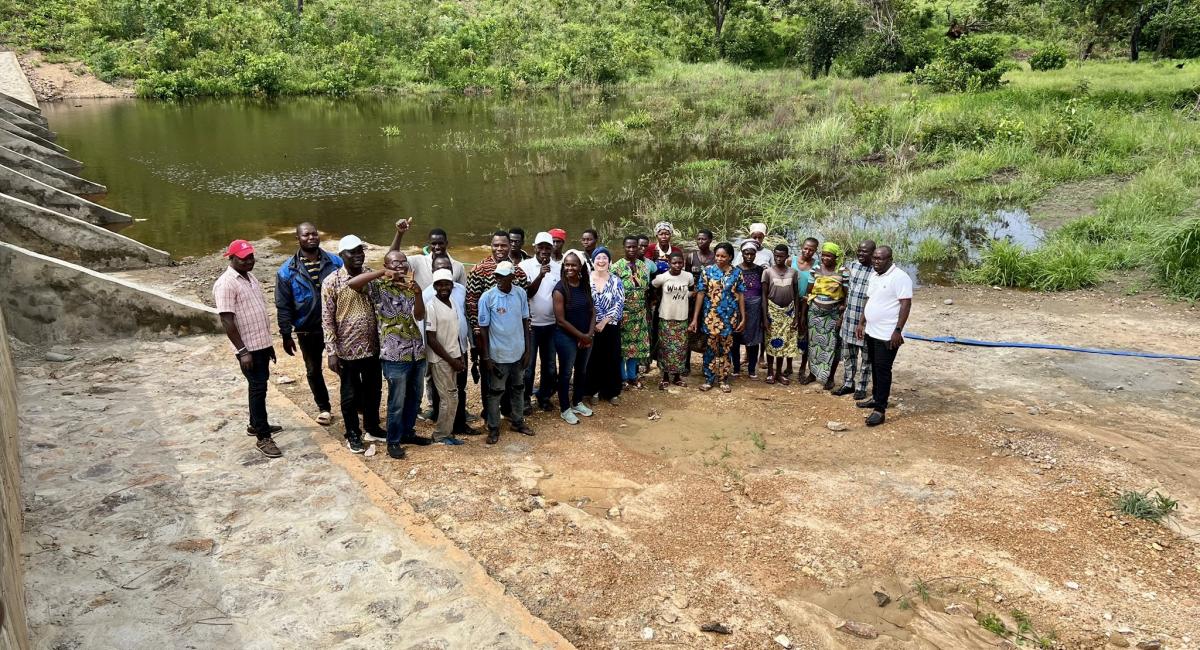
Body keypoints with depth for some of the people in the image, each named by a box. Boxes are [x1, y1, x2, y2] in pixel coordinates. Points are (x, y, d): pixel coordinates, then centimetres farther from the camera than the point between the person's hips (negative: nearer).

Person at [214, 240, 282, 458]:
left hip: (262, 343, 8)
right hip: (248, 348, -8)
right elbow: (227, 321, -19)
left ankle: (256, 424, 34)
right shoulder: (226, 284, -16)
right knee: (258, 388, -5)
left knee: (259, 386, 18)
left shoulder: (250, 277, 11)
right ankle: (263, 438, 1)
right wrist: (242, 351, -21)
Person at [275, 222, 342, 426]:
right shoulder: (287, 270, -6)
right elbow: (283, 306, -3)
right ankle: (324, 408, 32)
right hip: (307, 331, 1)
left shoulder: (335, 262, -4)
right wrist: (286, 335, -4)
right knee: (313, 371, 14)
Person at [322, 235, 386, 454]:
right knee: (350, 394, 11)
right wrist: (331, 352, -13)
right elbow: (327, 319, -10)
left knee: (373, 390, 17)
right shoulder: (332, 282, -11)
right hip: (348, 349, -4)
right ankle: (353, 434, 27)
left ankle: (372, 427, 37)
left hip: (373, 347, 4)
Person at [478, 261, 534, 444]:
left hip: (518, 352, 4)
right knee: (495, 392, 8)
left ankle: (518, 421, 35)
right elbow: (483, 328, -9)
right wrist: (486, 357, -10)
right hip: (498, 355, -4)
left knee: (518, 388, 18)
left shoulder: (521, 293, -5)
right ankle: (493, 428, 21)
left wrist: (527, 350, 3)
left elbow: (525, 322, 4)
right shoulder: (487, 297, -14)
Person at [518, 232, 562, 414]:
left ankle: (544, 396, 29)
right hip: (530, 324, -3)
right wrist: (540, 276, -30)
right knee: (528, 364, 6)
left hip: (551, 324, 3)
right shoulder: (525, 266, -8)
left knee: (549, 364, 13)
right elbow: (527, 293, -15)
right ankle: (526, 398, 19)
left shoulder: (558, 268, 1)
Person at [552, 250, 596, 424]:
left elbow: (592, 311, 3)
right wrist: (581, 336, -15)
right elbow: (561, 319, -18)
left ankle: (577, 403, 36)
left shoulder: (585, 285, 0)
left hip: (586, 337, 6)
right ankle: (565, 409, 19)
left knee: (582, 371, 18)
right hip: (567, 337, -6)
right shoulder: (560, 288, -17)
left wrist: (590, 334, -10)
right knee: (566, 373, 6)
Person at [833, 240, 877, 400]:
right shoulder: (850, 266, 3)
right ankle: (848, 384, 29)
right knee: (848, 354, 15)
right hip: (849, 318, 5)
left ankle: (862, 387, 21)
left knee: (866, 357, 9)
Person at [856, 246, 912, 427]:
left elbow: (906, 304, -19)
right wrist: (862, 323, 16)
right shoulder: (874, 276, 11)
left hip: (888, 335, -8)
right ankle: (876, 398, 31)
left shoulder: (899, 277, -16)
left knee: (883, 370, -6)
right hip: (871, 332, 8)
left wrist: (898, 331, -23)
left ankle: (880, 410, -3)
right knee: (875, 367, 17)